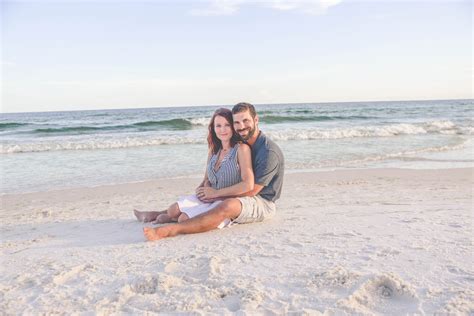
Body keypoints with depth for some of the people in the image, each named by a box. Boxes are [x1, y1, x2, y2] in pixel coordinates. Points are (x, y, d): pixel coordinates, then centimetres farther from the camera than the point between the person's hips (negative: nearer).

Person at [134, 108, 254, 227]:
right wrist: (206, 188, -9)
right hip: (211, 199, 6)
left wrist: (216, 192, -16)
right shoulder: (213, 150, 10)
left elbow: (248, 185, -20)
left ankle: (172, 218, 12)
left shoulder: (241, 148, -13)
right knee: (172, 210, -11)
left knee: (184, 219, -21)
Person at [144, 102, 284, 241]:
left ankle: (170, 230, -43)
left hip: (263, 203, -9)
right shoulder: (243, 145, 10)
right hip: (245, 197, 9)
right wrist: (208, 191, -5)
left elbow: (252, 190, -20)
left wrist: (216, 193, -16)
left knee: (227, 206, -36)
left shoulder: (269, 152, -19)